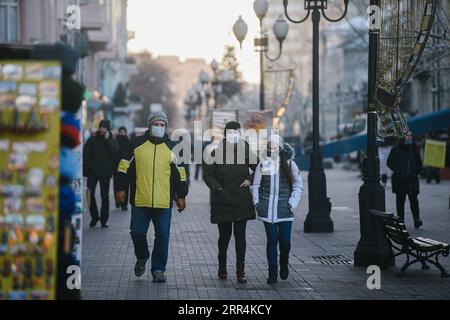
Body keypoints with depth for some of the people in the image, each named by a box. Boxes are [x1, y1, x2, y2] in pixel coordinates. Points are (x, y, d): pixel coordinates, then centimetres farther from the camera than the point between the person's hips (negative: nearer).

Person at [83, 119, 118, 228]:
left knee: (105, 196, 2)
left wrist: (107, 139, -15)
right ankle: (94, 216, 8)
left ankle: (104, 219, 9)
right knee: (90, 194, -7)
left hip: (105, 173, 0)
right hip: (92, 172, 0)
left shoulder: (111, 141, 6)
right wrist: (88, 165, -8)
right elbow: (85, 153, 4)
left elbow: (115, 152, -13)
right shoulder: (92, 139, 6)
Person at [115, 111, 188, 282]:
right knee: (137, 232, 2)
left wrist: (181, 196, 9)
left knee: (162, 236, 0)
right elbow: (125, 167, 9)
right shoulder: (137, 144, 5)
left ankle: (158, 269, 11)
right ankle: (142, 257, 30)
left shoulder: (172, 147, 8)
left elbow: (180, 173, 12)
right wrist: (121, 189, 3)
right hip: (140, 201, 0)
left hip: (164, 203, 0)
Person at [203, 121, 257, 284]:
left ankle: (241, 271, 0)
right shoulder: (216, 153, -1)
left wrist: (250, 180, -1)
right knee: (224, 235, 9)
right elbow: (207, 175, 1)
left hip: (242, 201, 0)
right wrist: (218, 188, -11)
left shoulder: (246, 151, 3)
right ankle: (222, 268, 27)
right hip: (222, 201, 0)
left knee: (240, 236, -3)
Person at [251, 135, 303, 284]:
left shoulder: (289, 164, 3)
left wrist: (292, 204, -4)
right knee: (272, 241, 1)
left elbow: (298, 186, 5)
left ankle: (284, 265, 26)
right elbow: (255, 186, 13)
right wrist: (257, 203, 3)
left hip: (285, 210, -1)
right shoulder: (263, 164, 6)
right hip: (267, 210, 1)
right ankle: (272, 273, 7)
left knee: (285, 241, -2)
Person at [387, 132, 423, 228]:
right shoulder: (396, 149, 0)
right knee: (400, 200, 4)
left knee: (414, 199, -9)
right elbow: (390, 162, 2)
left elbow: (419, 162, 20)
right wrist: (398, 171, -9)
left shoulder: (414, 149, 11)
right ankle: (401, 219, 10)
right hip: (399, 179, -1)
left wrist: (417, 171, 3)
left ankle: (417, 219, -13)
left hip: (412, 179, 1)